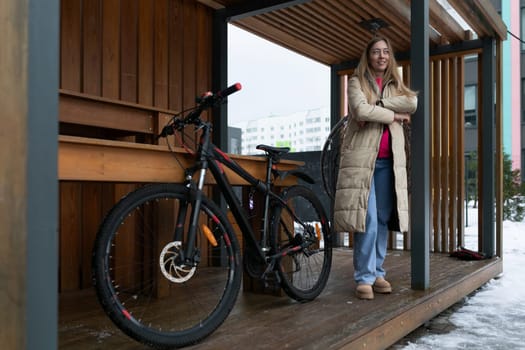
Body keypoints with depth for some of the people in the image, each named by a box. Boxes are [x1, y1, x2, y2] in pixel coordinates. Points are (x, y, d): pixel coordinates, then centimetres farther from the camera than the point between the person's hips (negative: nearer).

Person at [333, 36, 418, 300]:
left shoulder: (395, 85, 19)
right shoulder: (357, 82, 6)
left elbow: (412, 103, -5)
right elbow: (360, 110, -15)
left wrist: (375, 106, -12)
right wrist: (393, 114, -5)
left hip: (388, 161, 5)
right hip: (362, 158, -4)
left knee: (383, 219, 6)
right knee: (368, 220, -9)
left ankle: (377, 272, 16)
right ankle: (364, 277, -1)